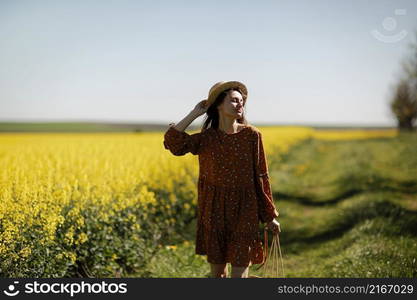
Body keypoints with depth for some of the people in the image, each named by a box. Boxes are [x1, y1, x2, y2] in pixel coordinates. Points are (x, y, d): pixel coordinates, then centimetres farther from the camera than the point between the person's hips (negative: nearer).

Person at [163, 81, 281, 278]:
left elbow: (261, 176, 1)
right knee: (216, 270, 13)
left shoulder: (252, 135, -4)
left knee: (240, 270, -3)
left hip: (244, 210, -2)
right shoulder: (206, 138, 1)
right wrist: (195, 113, -7)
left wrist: (270, 216, 3)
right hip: (215, 210, 2)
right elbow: (173, 143, -14)